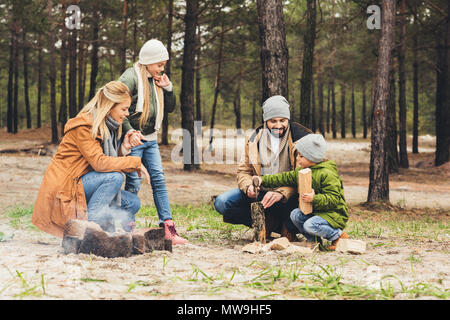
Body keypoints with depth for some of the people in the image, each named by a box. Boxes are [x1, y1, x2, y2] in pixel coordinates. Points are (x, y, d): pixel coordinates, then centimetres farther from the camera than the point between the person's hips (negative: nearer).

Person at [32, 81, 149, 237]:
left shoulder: (108, 127, 11)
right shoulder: (83, 127, -18)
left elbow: (109, 160, 7)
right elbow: (99, 162, -27)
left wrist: (123, 147, -9)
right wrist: (135, 163, -21)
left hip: (81, 185, 9)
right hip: (63, 189, -9)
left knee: (133, 203, -1)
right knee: (115, 177, -27)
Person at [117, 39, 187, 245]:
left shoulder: (156, 80, 13)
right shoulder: (130, 77, -10)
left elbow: (170, 108, 17)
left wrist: (167, 88, 1)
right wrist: (129, 132, -21)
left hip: (151, 139, 7)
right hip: (133, 139, -7)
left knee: (159, 180, 3)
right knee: (133, 183, -5)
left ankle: (168, 227, 3)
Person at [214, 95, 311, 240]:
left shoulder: (300, 137, -6)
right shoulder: (254, 139, 7)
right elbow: (243, 171, 12)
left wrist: (281, 193, -30)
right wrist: (248, 187, -13)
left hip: (289, 194, -4)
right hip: (259, 193, 4)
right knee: (221, 202, -16)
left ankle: (287, 226, -4)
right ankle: (267, 223, -10)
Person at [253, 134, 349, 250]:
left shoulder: (327, 174, -20)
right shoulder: (300, 171, 7)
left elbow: (334, 199, -24)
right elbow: (285, 178, 13)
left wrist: (314, 199, -36)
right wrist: (263, 180, 7)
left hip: (334, 213, -9)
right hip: (313, 211, 9)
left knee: (310, 225, -28)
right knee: (295, 214, -10)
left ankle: (339, 235, -7)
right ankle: (313, 240, 4)